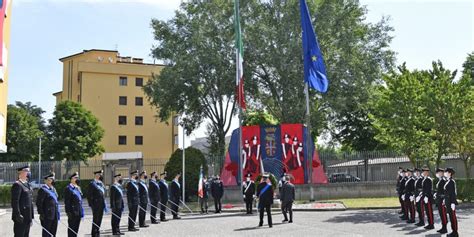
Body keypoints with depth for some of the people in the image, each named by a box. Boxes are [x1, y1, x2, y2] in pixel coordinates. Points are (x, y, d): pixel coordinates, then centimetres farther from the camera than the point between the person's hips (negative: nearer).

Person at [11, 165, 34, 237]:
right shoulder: (17, 185, -13)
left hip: (27, 217, 9)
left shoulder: (27, 185, 15)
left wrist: (31, 217, 17)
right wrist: (18, 215, -22)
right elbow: (15, 202, -19)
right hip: (21, 218, -9)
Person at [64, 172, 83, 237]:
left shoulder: (78, 188, 15)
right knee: (71, 228, 0)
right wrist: (68, 212, -18)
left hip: (78, 212, 8)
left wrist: (82, 211, 16)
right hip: (73, 213, -8)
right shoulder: (68, 188, -10)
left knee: (76, 228, 13)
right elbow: (67, 202, -15)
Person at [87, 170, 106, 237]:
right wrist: (91, 205, -16)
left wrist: (104, 204, 16)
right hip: (96, 205, -7)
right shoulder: (92, 184, -10)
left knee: (99, 220, 12)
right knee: (95, 220, -2)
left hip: (101, 205, 8)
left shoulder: (101, 183, 15)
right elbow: (89, 196, -13)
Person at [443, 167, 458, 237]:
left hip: (451, 202, -9)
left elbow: (453, 193, -17)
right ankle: (453, 231, 19)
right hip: (448, 202, 9)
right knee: (451, 216, 12)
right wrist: (445, 201, 20)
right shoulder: (447, 181, 13)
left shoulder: (452, 182, -14)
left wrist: (453, 203, -19)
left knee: (453, 216, -3)